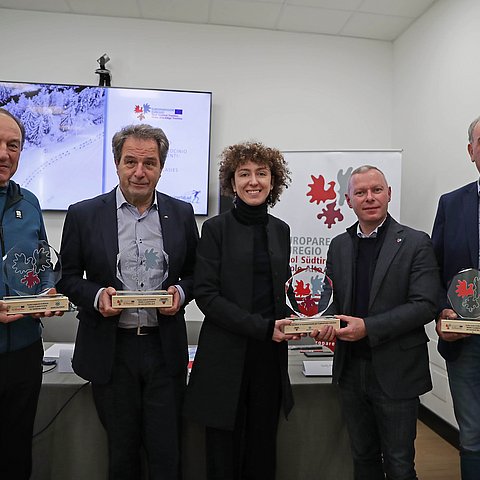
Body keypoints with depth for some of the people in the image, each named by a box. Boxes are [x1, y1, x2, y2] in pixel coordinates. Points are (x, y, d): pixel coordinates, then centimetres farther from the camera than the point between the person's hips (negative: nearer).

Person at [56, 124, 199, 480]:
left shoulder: (182, 213, 2)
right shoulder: (83, 214, -1)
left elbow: (195, 274, 10)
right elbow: (68, 277, 4)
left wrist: (181, 292, -11)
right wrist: (96, 296, -14)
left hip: (164, 348, 1)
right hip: (111, 350, 0)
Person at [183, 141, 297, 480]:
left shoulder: (281, 230, 9)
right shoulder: (216, 228, -5)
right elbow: (206, 295, -11)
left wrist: (289, 320, -4)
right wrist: (263, 328, -16)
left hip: (271, 355, 4)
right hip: (227, 358, -4)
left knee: (262, 452, 16)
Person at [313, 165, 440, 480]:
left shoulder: (416, 243, -8)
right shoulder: (339, 245, 6)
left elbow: (425, 305, -15)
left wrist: (368, 328, -21)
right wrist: (327, 324, -11)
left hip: (396, 371, -4)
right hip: (351, 368, 4)